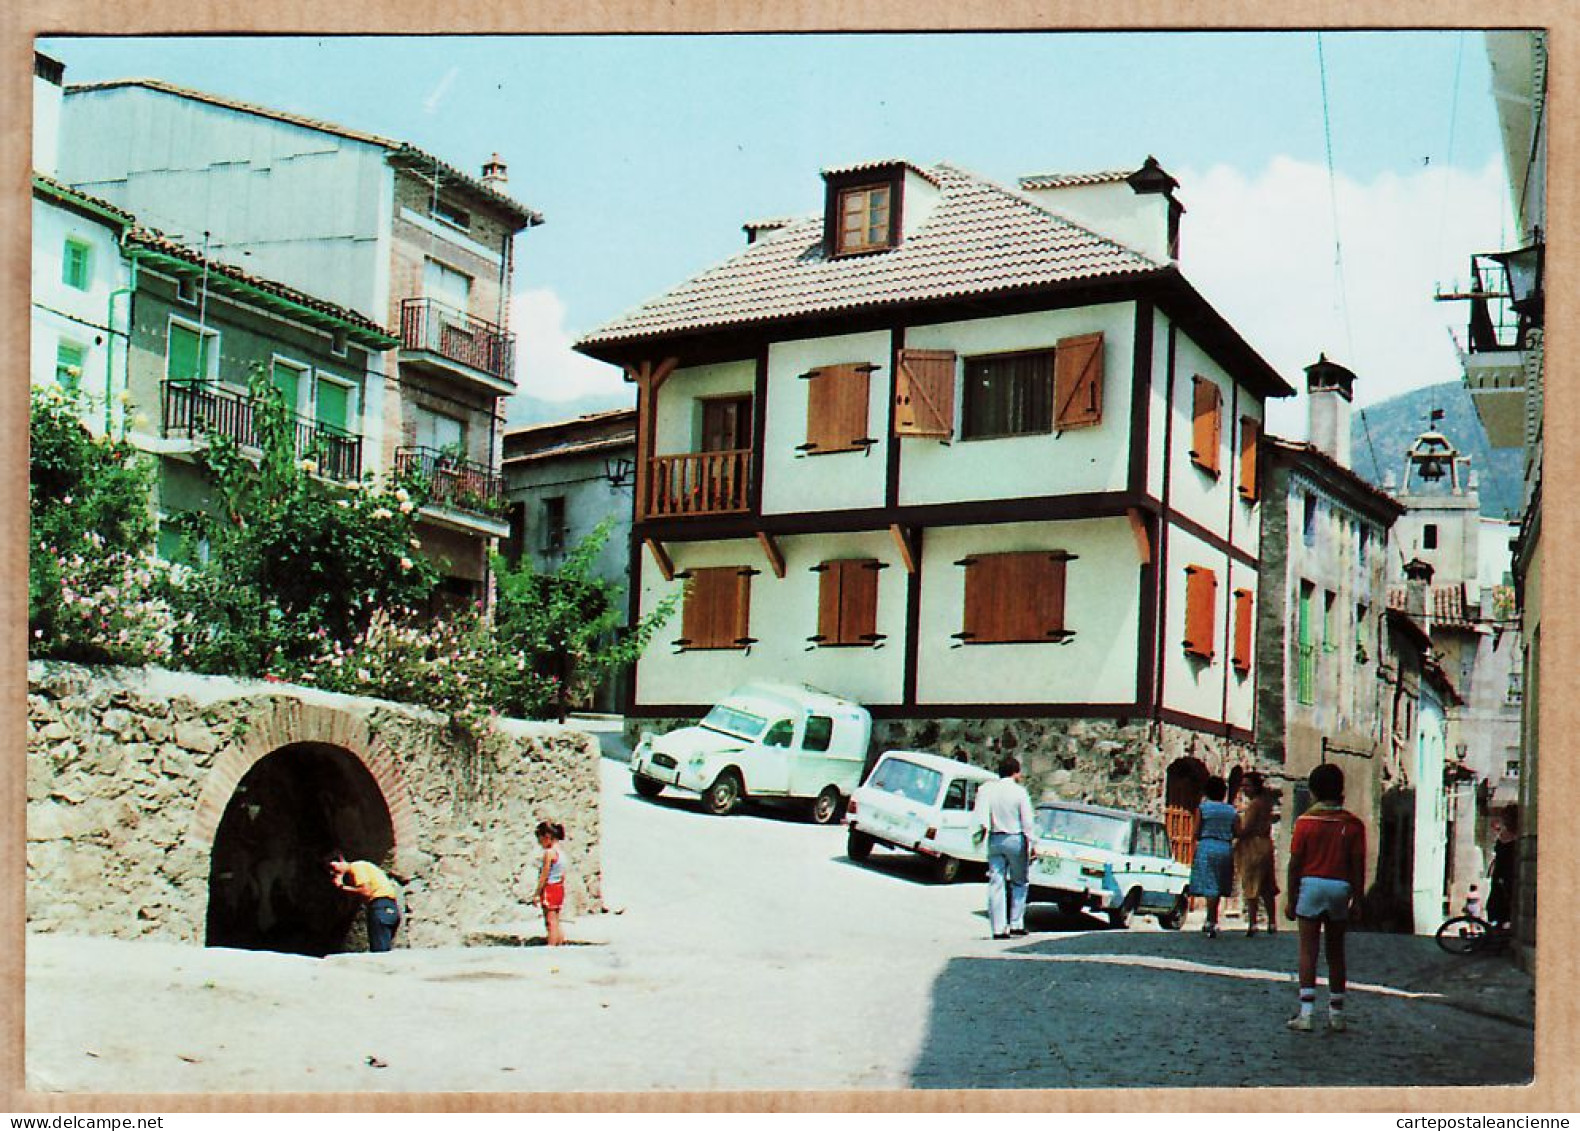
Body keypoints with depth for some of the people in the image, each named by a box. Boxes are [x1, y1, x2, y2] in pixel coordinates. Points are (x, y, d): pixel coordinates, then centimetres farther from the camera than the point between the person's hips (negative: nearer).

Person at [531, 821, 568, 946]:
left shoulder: (549, 852, -16)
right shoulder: (560, 852, 10)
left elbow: (544, 877, -16)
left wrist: (536, 894, -12)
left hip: (549, 889, -8)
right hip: (560, 889, 8)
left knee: (550, 923, -6)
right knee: (556, 924, 12)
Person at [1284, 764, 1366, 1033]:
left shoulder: (1306, 821, -4)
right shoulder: (1352, 824, -1)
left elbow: (1295, 863, -4)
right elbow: (1358, 866, -2)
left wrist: (1291, 898, 3)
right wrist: (1357, 901, 5)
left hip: (1311, 885, -2)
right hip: (1341, 888, 2)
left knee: (1308, 951, -1)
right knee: (1336, 952, 12)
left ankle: (1306, 1013, -9)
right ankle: (1336, 1014, 15)